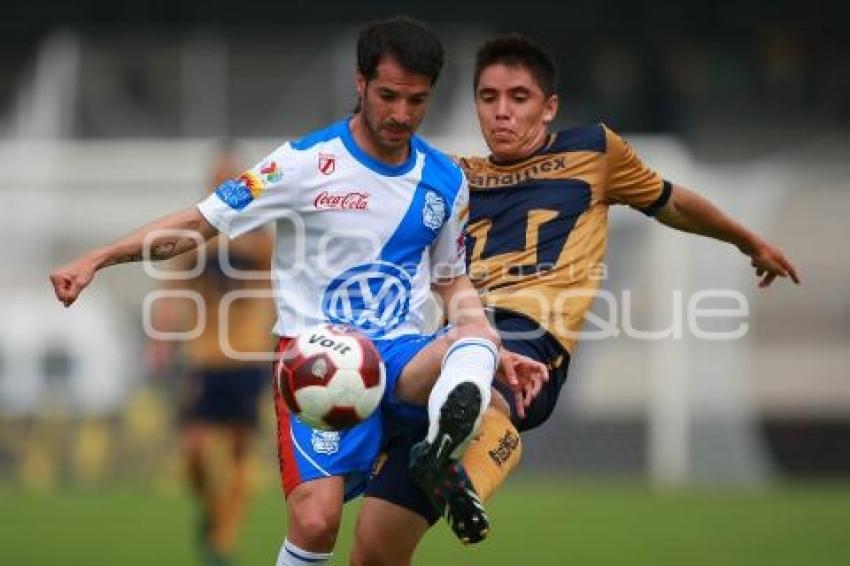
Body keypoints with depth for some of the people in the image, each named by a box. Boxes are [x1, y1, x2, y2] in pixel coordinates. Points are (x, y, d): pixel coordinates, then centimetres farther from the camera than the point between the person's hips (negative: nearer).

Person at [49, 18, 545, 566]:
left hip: (401, 353, 3)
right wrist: (96, 259, -14)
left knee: (475, 337, -33)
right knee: (316, 519, -22)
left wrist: (496, 351, 4)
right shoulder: (307, 163, -4)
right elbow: (201, 222, -4)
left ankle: (443, 452, -60)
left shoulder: (445, 181, 9)